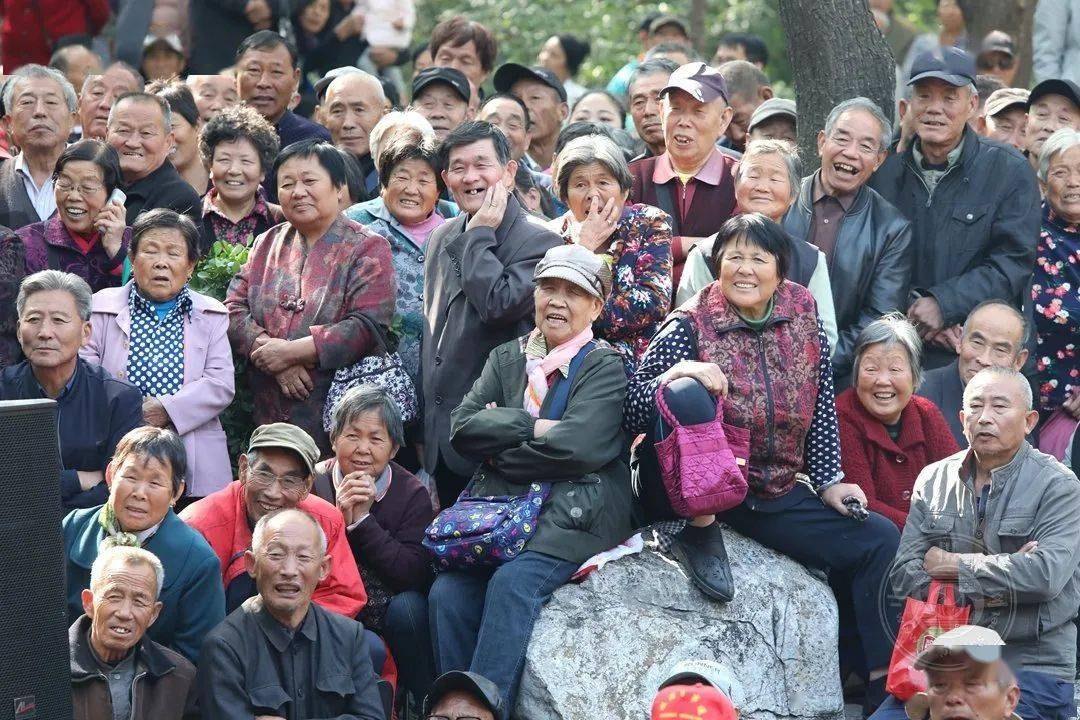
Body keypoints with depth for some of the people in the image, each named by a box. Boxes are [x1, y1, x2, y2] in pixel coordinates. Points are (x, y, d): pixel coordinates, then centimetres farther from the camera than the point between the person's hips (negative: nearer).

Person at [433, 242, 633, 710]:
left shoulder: (606, 367, 5)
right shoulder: (507, 359, 21)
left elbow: (577, 447, -10)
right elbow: (463, 427, 6)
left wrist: (497, 450, -1)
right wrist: (532, 427, -6)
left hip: (574, 511, -4)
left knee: (512, 583, -31)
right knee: (447, 591, -23)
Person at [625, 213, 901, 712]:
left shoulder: (803, 317, 4)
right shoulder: (690, 324, -8)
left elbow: (822, 408, 9)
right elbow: (632, 414, -13)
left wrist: (828, 482, 2)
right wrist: (674, 374, -31)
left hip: (775, 497, 5)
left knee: (880, 540, -6)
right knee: (688, 395, -33)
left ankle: (883, 686, 2)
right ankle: (698, 531, -15)